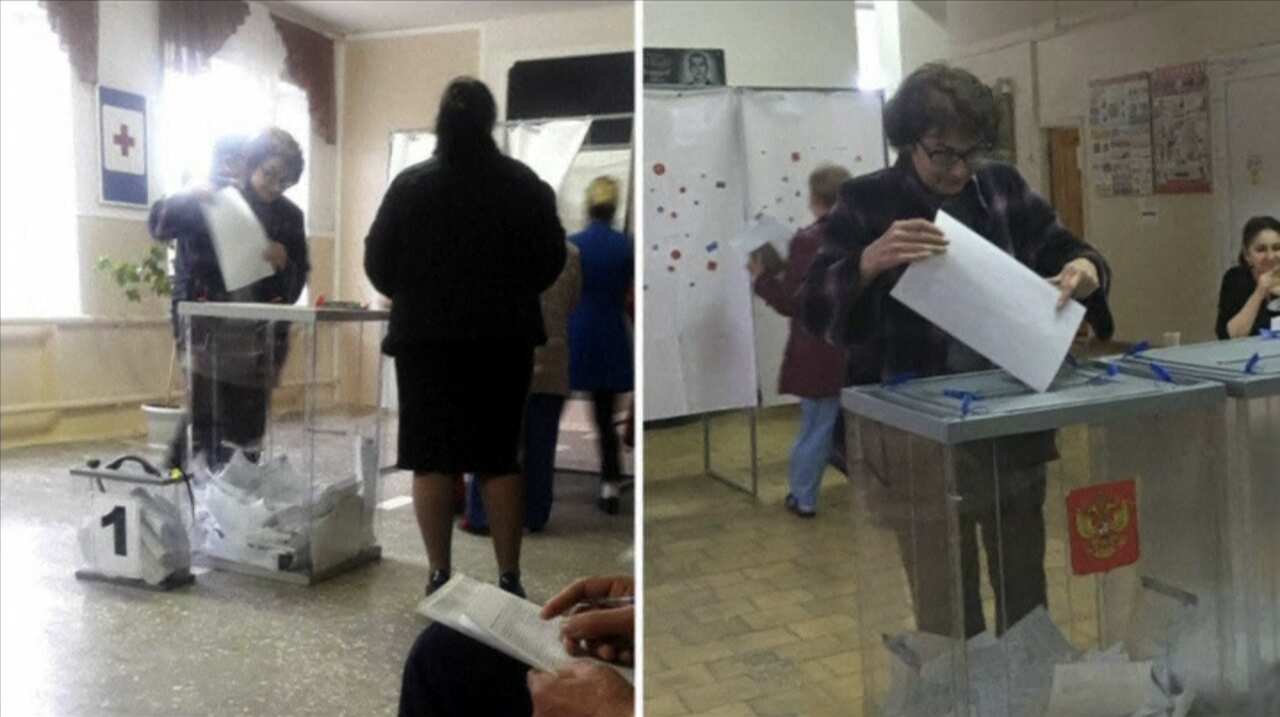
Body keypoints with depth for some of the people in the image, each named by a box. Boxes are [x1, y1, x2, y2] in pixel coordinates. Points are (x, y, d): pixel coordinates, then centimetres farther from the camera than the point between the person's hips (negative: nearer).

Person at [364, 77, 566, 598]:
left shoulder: (410, 185, -3)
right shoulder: (524, 184, -1)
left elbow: (378, 266, 0)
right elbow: (551, 260, 4)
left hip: (427, 337, -1)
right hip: (505, 338, 1)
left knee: (432, 458, 8)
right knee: (499, 457, 8)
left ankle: (440, 575, 12)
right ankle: (509, 576, 11)